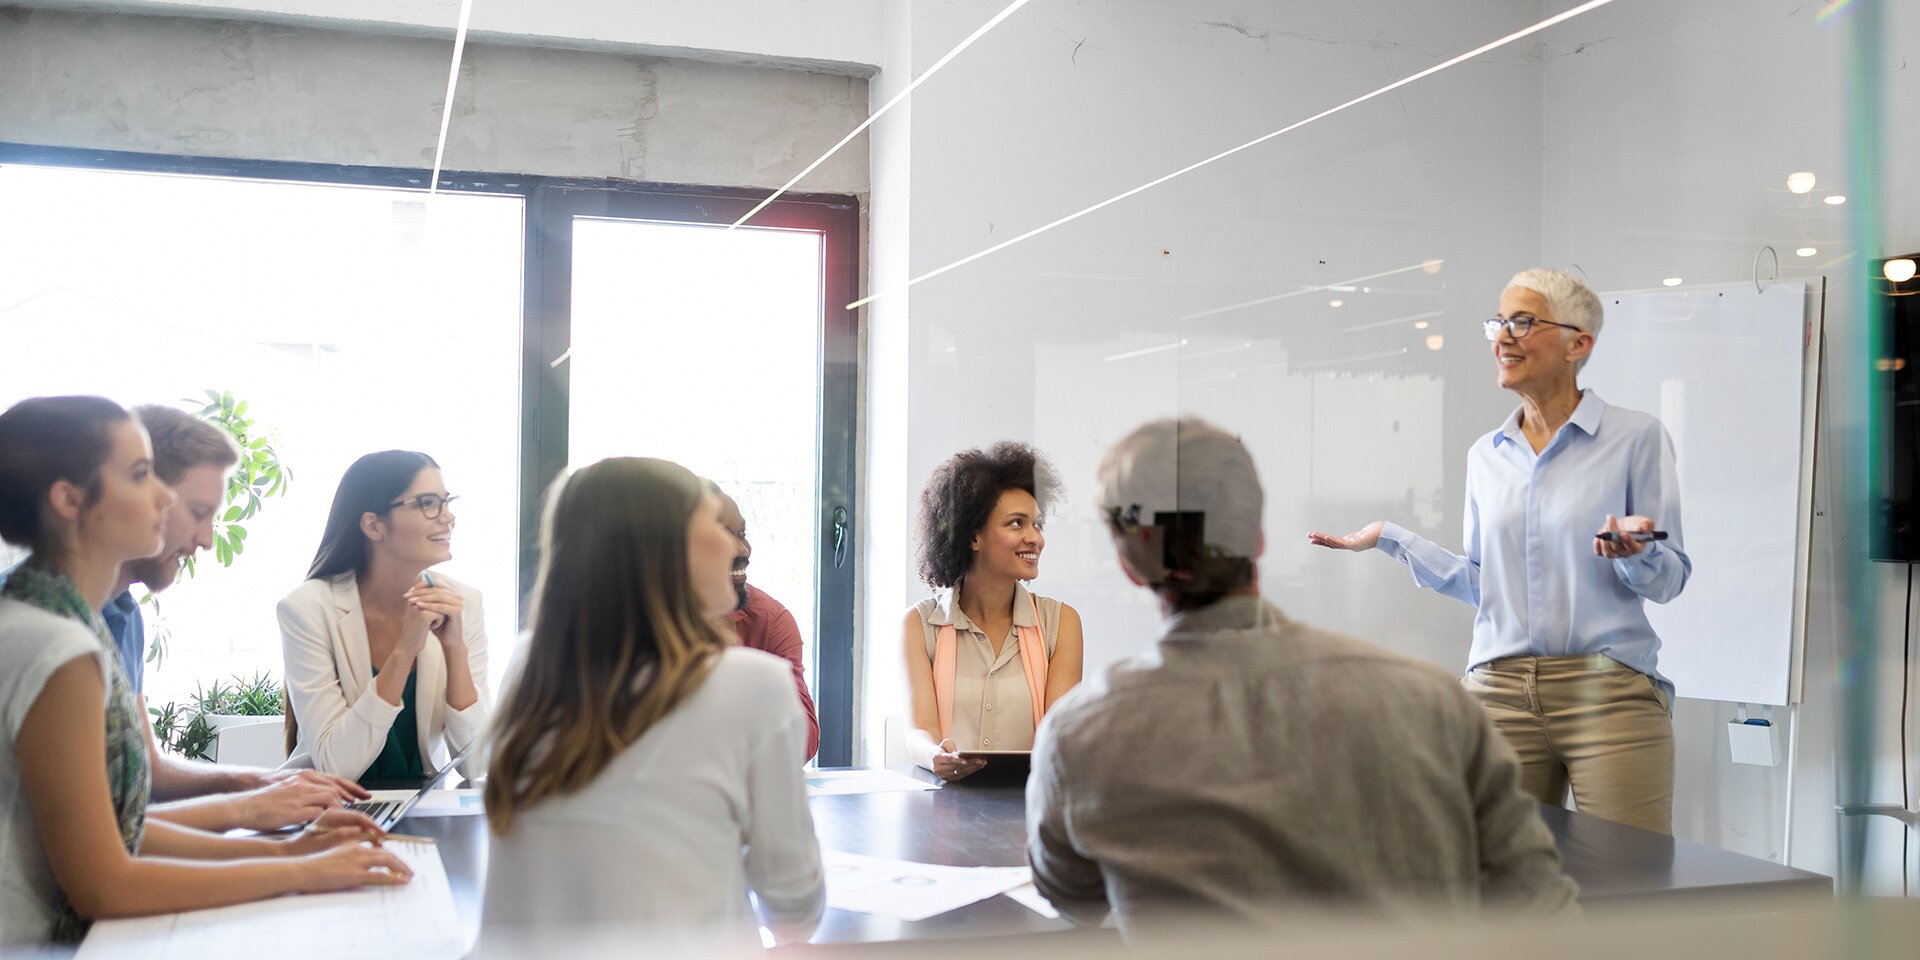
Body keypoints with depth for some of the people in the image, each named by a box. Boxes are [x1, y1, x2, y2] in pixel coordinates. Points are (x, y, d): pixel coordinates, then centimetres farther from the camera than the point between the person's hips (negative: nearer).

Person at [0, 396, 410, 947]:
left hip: (62, 931, 8)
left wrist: (279, 850, 0)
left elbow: (103, 827, 9)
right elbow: (102, 885, -18)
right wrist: (299, 872, -13)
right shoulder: (56, 648, -19)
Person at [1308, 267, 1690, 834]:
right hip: (1499, 693, 4)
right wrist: (1390, 538, 15)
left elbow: (1670, 580, 0)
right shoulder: (1485, 456, 13)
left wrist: (1636, 553, -21)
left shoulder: (1636, 437, -1)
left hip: (1609, 695, -4)